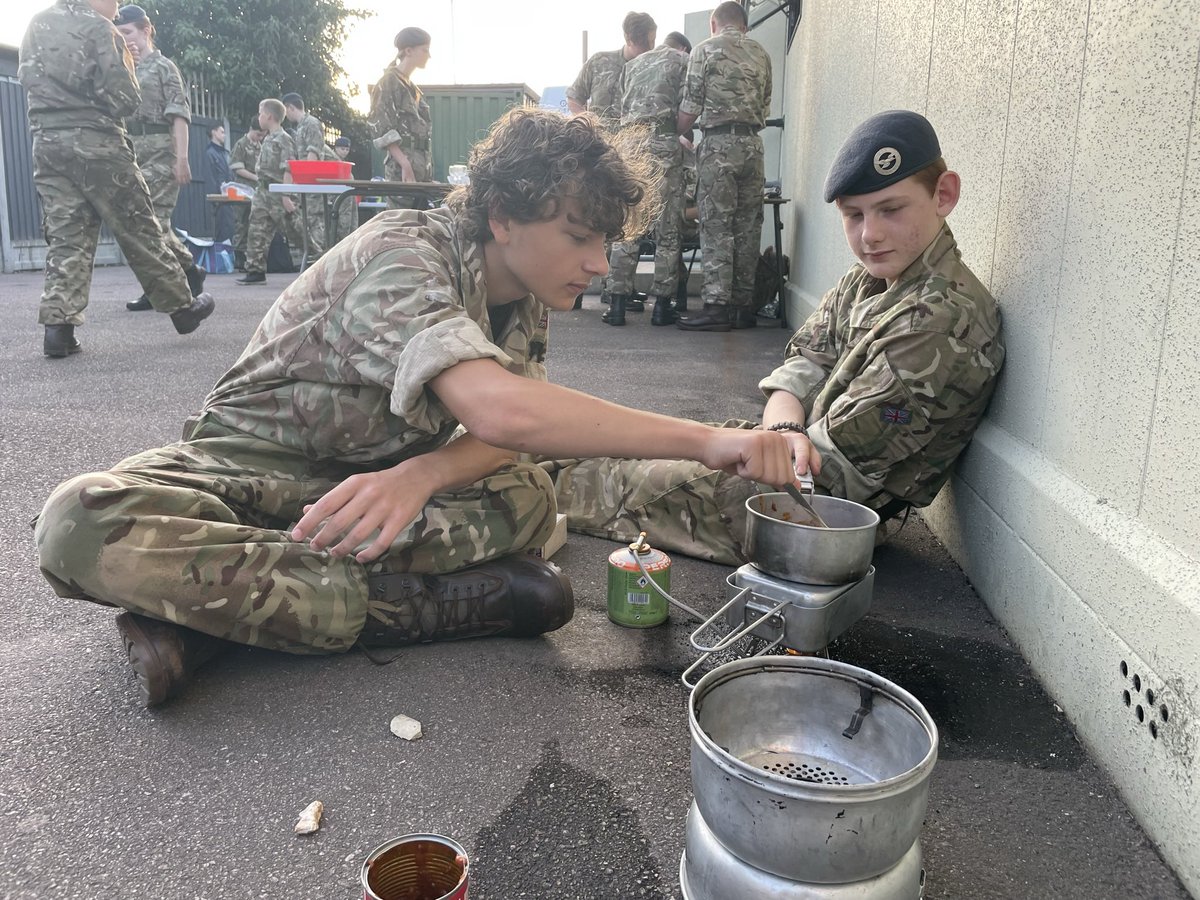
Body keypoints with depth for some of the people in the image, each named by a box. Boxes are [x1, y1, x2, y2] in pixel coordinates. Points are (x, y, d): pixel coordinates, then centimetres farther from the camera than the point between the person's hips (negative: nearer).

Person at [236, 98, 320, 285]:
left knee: (296, 232, -3)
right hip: (264, 192, 9)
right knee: (257, 232, 3)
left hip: (279, 194, -8)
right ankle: (255, 271, 5)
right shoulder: (267, 140, 16)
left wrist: (286, 196, -23)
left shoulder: (283, 139, -11)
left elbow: (288, 171, -18)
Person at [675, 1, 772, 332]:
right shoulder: (761, 54, 15)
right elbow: (765, 108, 14)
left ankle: (716, 306, -9)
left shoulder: (705, 49, 1)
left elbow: (690, 107, -3)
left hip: (718, 144, -5)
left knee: (716, 227, -5)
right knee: (747, 227, 6)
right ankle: (742, 305, 10)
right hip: (753, 144, 5)